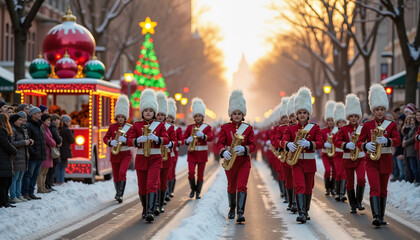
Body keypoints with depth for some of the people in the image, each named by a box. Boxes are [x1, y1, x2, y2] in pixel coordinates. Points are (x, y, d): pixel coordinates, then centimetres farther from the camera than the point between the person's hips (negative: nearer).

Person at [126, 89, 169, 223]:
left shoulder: (160, 125, 3)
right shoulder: (136, 126, 5)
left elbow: (166, 140, -9)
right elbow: (129, 141, -4)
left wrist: (156, 138, -29)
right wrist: (138, 140, -26)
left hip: (155, 159, -2)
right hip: (141, 159, 2)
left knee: (152, 185, -16)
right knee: (142, 187, 9)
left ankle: (150, 212, -22)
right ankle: (145, 210, 30)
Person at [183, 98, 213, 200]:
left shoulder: (207, 127, 1)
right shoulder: (190, 127, 7)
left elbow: (210, 138, -15)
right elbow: (184, 139, 10)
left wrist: (202, 135, -34)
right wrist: (187, 140, -14)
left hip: (202, 154, -1)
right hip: (192, 153, 1)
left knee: (200, 174, 2)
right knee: (191, 172, -12)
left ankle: (198, 193, 13)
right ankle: (193, 189, 11)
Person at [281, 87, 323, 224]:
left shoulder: (315, 128, 2)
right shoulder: (291, 128, 4)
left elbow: (320, 143, -11)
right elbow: (284, 140, -11)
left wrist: (308, 143, -31)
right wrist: (289, 145, -35)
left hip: (310, 162, 1)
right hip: (296, 161, -1)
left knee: (308, 188, 11)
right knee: (300, 186, -16)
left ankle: (306, 212, 28)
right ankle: (301, 213, -23)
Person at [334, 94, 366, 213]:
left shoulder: (362, 129, 5)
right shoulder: (343, 129, -1)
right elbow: (337, 141, -11)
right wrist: (346, 145, -28)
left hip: (360, 158, 1)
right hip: (348, 159, -1)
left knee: (361, 179, -17)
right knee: (350, 183, 5)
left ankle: (359, 201, 1)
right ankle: (353, 206, 17)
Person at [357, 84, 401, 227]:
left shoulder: (391, 125, 4)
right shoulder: (367, 125, 5)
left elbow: (397, 140, -10)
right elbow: (359, 142, 2)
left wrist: (386, 140, -29)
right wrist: (366, 146, -20)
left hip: (386, 160, 1)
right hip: (371, 160, -1)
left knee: (383, 190, 9)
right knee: (375, 188, -15)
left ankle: (381, 217, 18)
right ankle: (376, 217, -25)